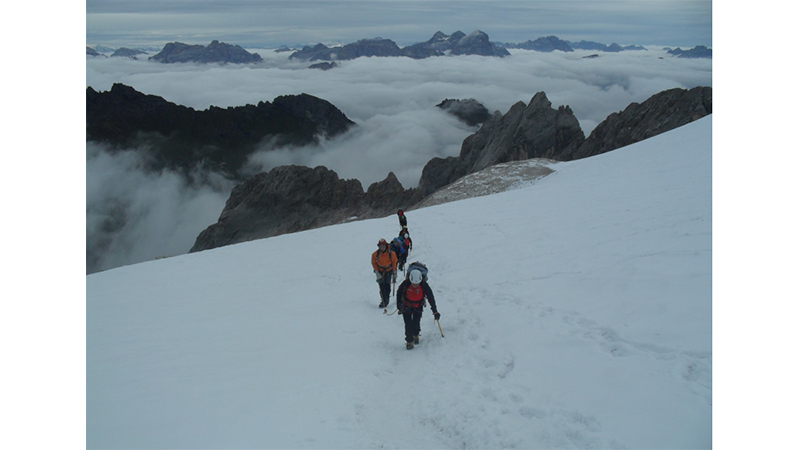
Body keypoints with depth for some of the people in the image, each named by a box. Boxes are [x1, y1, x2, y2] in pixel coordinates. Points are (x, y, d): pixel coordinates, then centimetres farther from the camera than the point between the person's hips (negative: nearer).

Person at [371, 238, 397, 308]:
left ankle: (386, 300, 12)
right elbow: (374, 264, -4)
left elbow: (394, 263, -3)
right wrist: (377, 273, -11)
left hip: (388, 271, 0)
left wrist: (395, 274, 1)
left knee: (387, 285, -5)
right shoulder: (375, 254, -15)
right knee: (382, 286, -9)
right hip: (380, 271, 0)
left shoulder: (391, 254, -16)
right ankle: (384, 301, -4)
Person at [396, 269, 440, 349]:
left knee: (416, 323, -1)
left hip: (418, 307, 0)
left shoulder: (424, 285, -26)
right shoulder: (405, 284, -26)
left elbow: (431, 298, -16)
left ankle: (416, 335, 30)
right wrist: (399, 306, 2)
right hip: (406, 306, 0)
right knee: (408, 324, -10)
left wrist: (435, 311, -16)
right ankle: (409, 341, 3)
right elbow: (399, 294, -6)